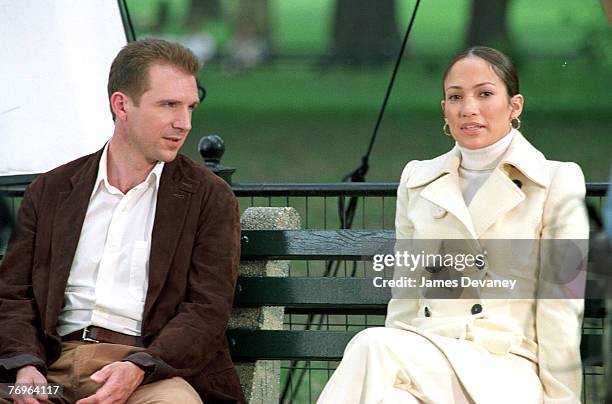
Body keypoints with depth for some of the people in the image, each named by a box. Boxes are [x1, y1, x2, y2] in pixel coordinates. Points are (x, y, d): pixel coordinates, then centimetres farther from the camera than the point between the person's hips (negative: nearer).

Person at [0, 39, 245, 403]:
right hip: (55, 367, 1)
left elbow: (207, 311, 1)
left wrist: (138, 369, -17)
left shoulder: (210, 198, 11)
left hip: (152, 370, -1)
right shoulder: (50, 192, 18)